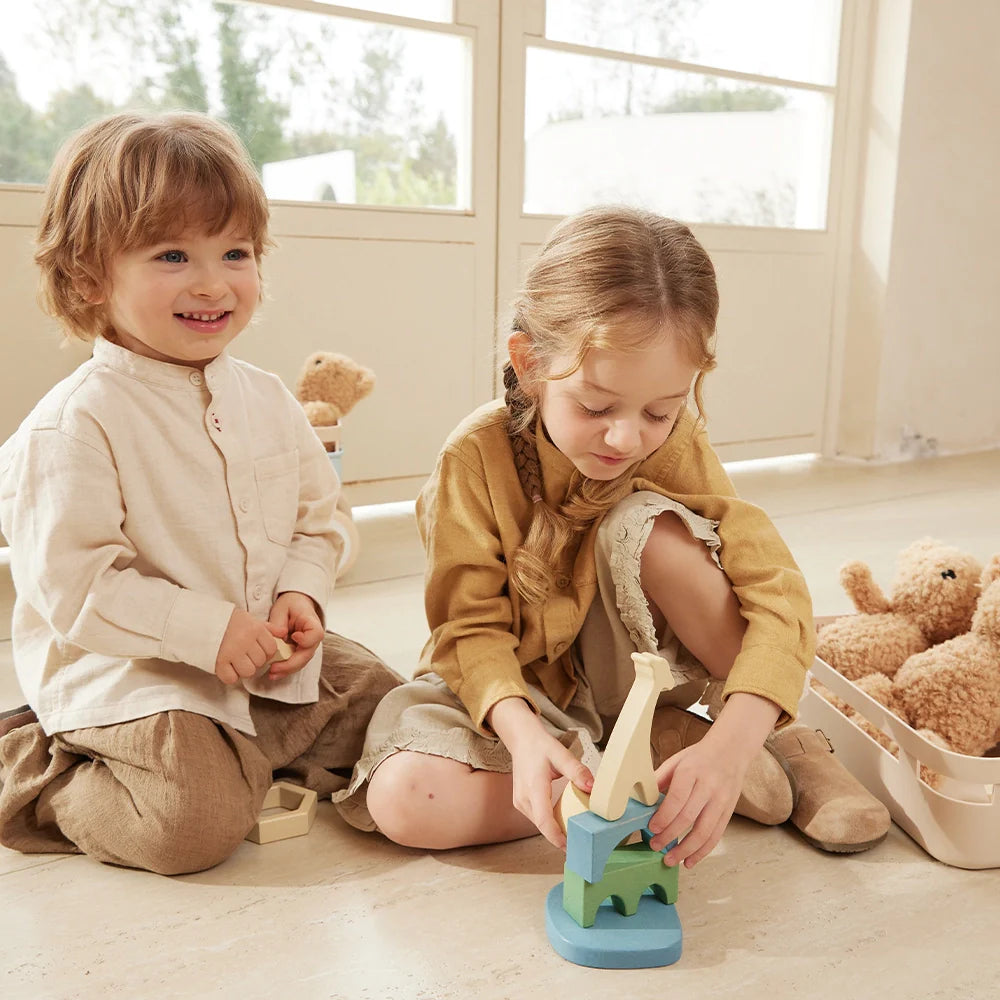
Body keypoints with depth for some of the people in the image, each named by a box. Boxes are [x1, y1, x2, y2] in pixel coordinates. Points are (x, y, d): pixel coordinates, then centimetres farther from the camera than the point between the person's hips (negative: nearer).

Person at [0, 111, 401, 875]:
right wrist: (207, 630, -23)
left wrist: (302, 597, -8)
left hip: (267, 661, 7)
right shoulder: (75, 424, -17)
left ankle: (250, 758, 20)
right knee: (197, 821, -21)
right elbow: (73, 585, -20)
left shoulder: (268, 400, 4)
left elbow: (318, 518, 11)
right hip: (124, 674, -7)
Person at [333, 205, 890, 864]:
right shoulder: (478, 457, -22)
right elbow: (472, 625, -19)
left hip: (629, 674, 0)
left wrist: (732, 742, -42)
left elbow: (778, 592, -25)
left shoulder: (679, 450, -17)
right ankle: (666, 744, -18)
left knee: (647, 527, -30)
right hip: (520, 691, 0)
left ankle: (787, 742, -12)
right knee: (401, 801, -29)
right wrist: (521, 730, -41)